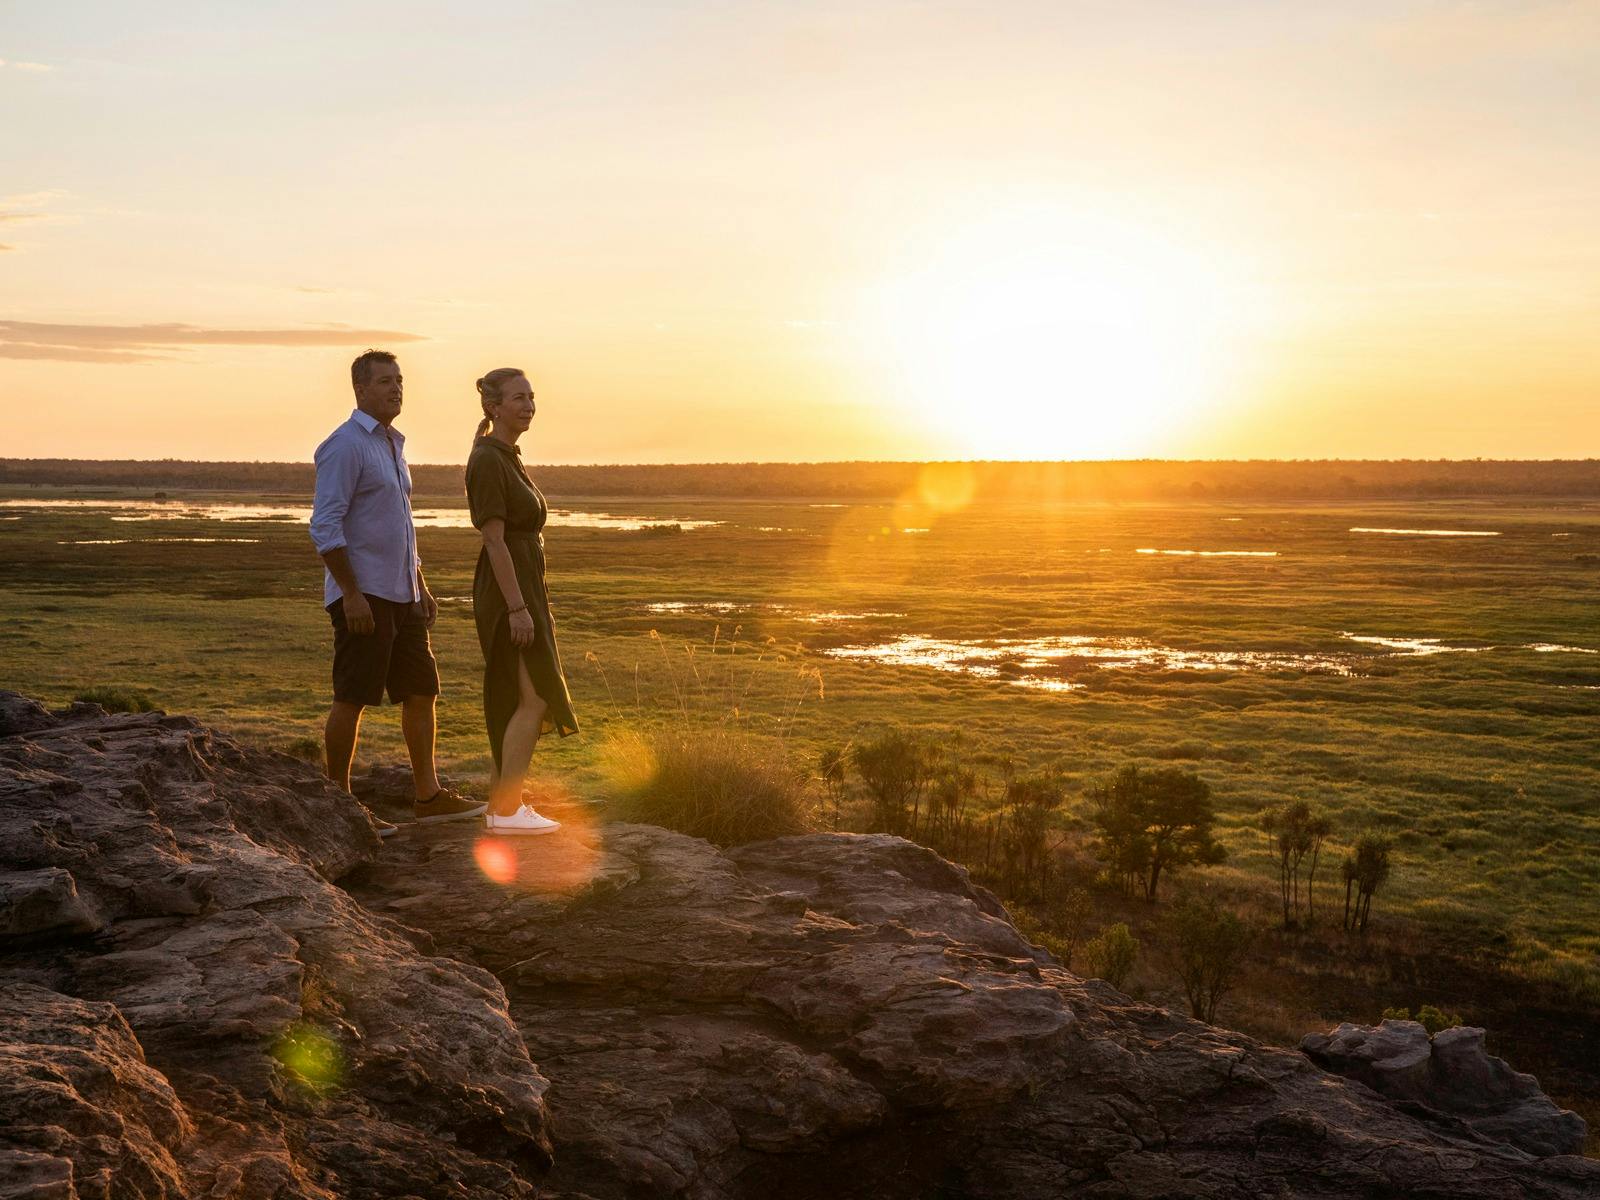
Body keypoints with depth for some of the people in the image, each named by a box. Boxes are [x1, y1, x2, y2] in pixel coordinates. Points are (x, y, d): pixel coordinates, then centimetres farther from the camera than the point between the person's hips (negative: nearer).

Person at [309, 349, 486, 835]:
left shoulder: (392, 444, 18)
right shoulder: (345, 445, -11)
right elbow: (325, 526, -18)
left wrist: (421, 586, 21)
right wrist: (350, 594, -22)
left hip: (401, 595, 9)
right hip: (363, 596, -9)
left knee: (421, 691, 10)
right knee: (351, 700, -3)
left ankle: (429, 795, 17)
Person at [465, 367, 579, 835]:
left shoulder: (506, 458, 15)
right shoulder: (487, 461, -15)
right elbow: (494, 540, -20)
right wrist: (518, 608, -23)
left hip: (519, 590, 10)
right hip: (508, 591, -10)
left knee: (519, 700, 10)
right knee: (533, 700, -10)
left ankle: (503, 800, 15)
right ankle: (507, 810, -7)